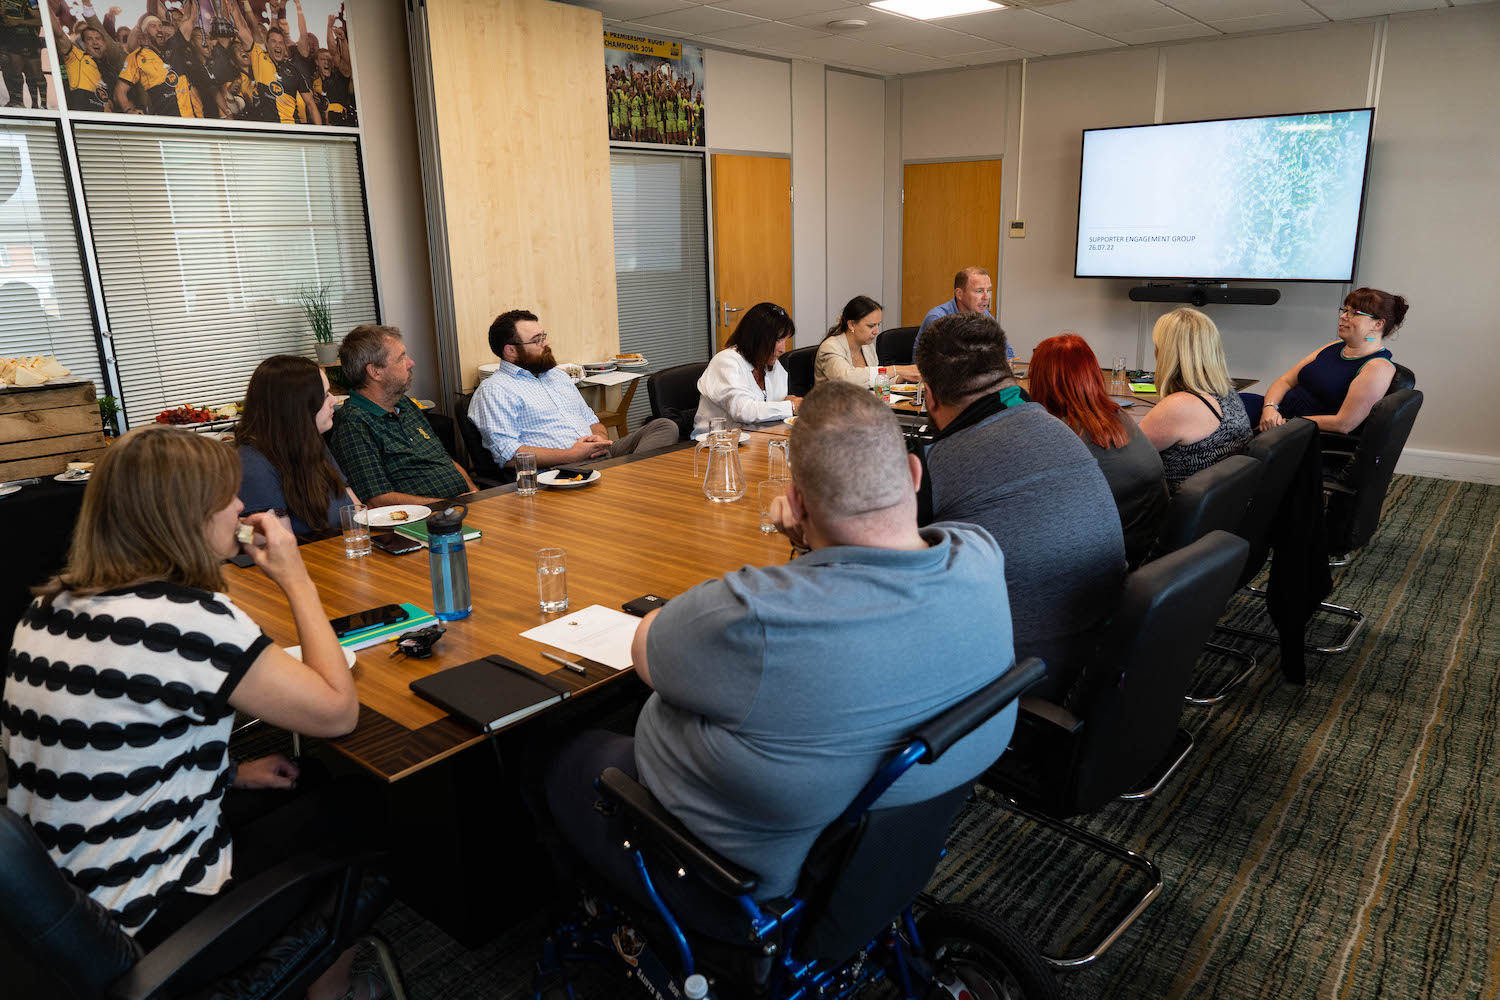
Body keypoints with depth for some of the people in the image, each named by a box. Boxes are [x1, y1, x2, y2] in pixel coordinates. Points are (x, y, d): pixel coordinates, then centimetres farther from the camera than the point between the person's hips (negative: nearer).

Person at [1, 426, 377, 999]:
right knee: (351, 809, 12)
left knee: (303, 785, 21)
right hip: (148, 920, -8)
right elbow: (338, 711, -21)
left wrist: (228, 773, 8)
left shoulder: (52, 605, -1)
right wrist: (295, 579, -14)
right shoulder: (187, 618, -27)